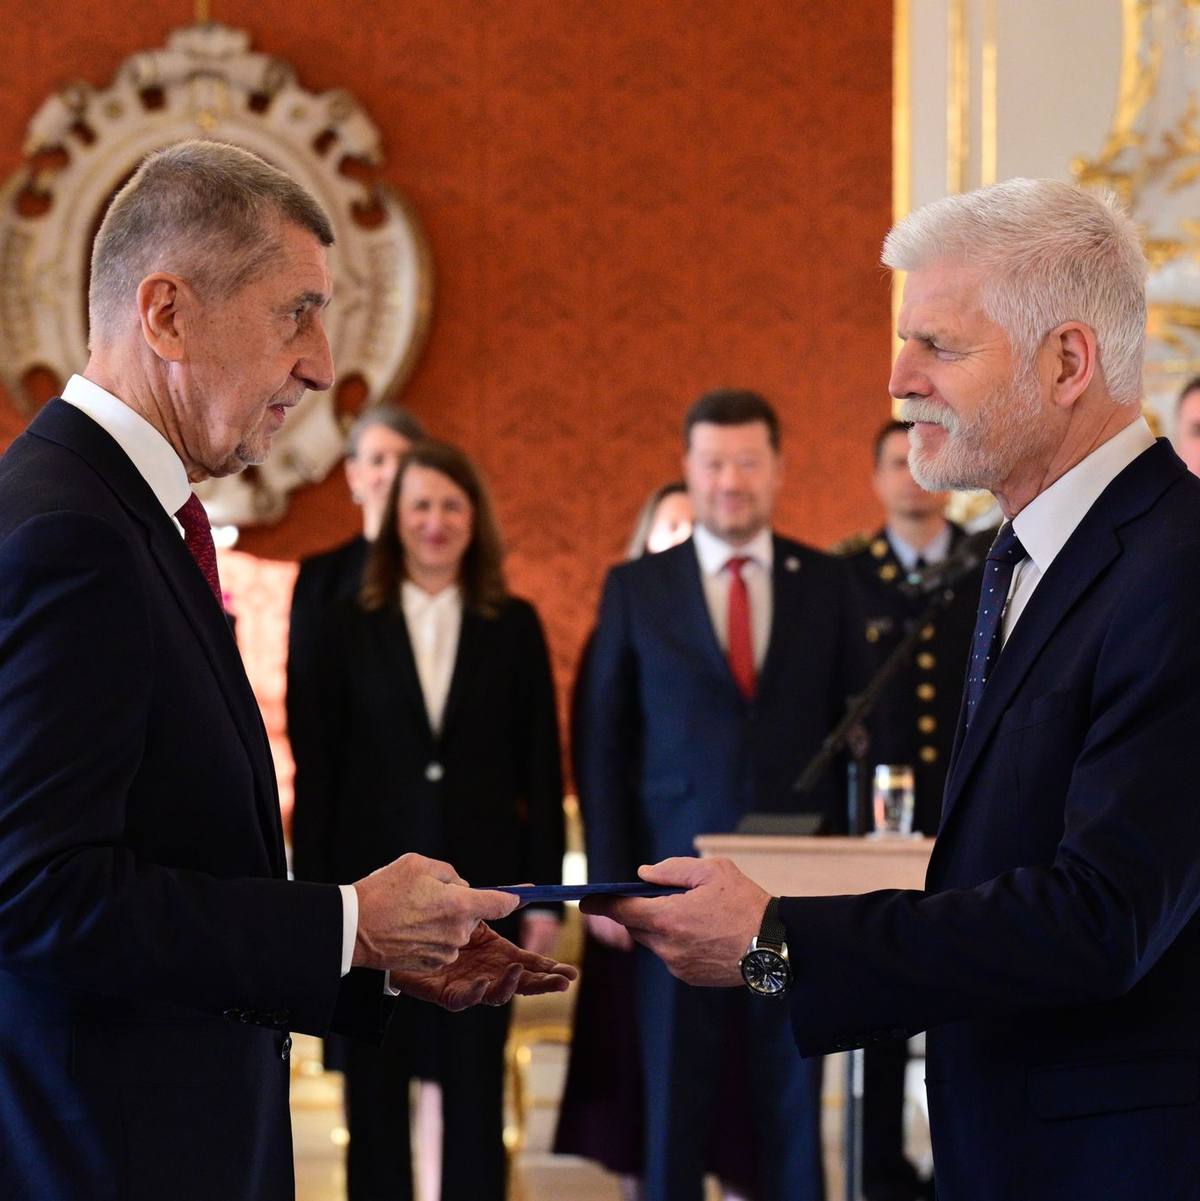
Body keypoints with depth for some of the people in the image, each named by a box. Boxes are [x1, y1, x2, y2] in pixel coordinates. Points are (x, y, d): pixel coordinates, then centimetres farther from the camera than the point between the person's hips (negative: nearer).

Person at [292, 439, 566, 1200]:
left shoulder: (515, 626, 5)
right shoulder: (348, 628, 4)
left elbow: (541, 766, 4)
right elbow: (317, 768, 3)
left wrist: (544, 891, -1)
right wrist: (314, 894, -3)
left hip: (482, 881, 0)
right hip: (375, 881, 0)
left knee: (475, 1084, 5)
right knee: (376, 1086, 4)